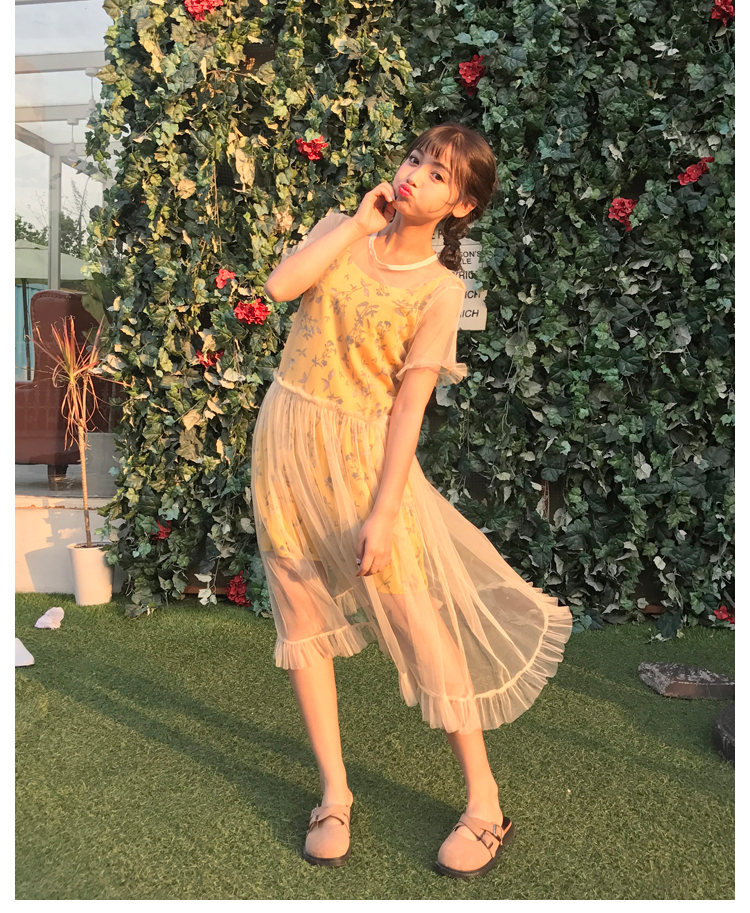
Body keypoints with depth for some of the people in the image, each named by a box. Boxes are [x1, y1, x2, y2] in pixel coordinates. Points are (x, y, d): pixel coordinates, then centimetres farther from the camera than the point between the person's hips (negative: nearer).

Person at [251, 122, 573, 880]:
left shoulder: (440, 288, -6)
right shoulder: (342, 230, 7)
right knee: (301, 619, 7)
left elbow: (410, 401, -12)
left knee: (418, 619, -4)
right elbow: (280, 286, -12)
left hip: (363, 451, -4)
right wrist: (358, 220, -6)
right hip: (286, 439, 5)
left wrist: (382, 512, -17)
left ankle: (485, 806, 13)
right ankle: (334, 797, 23)